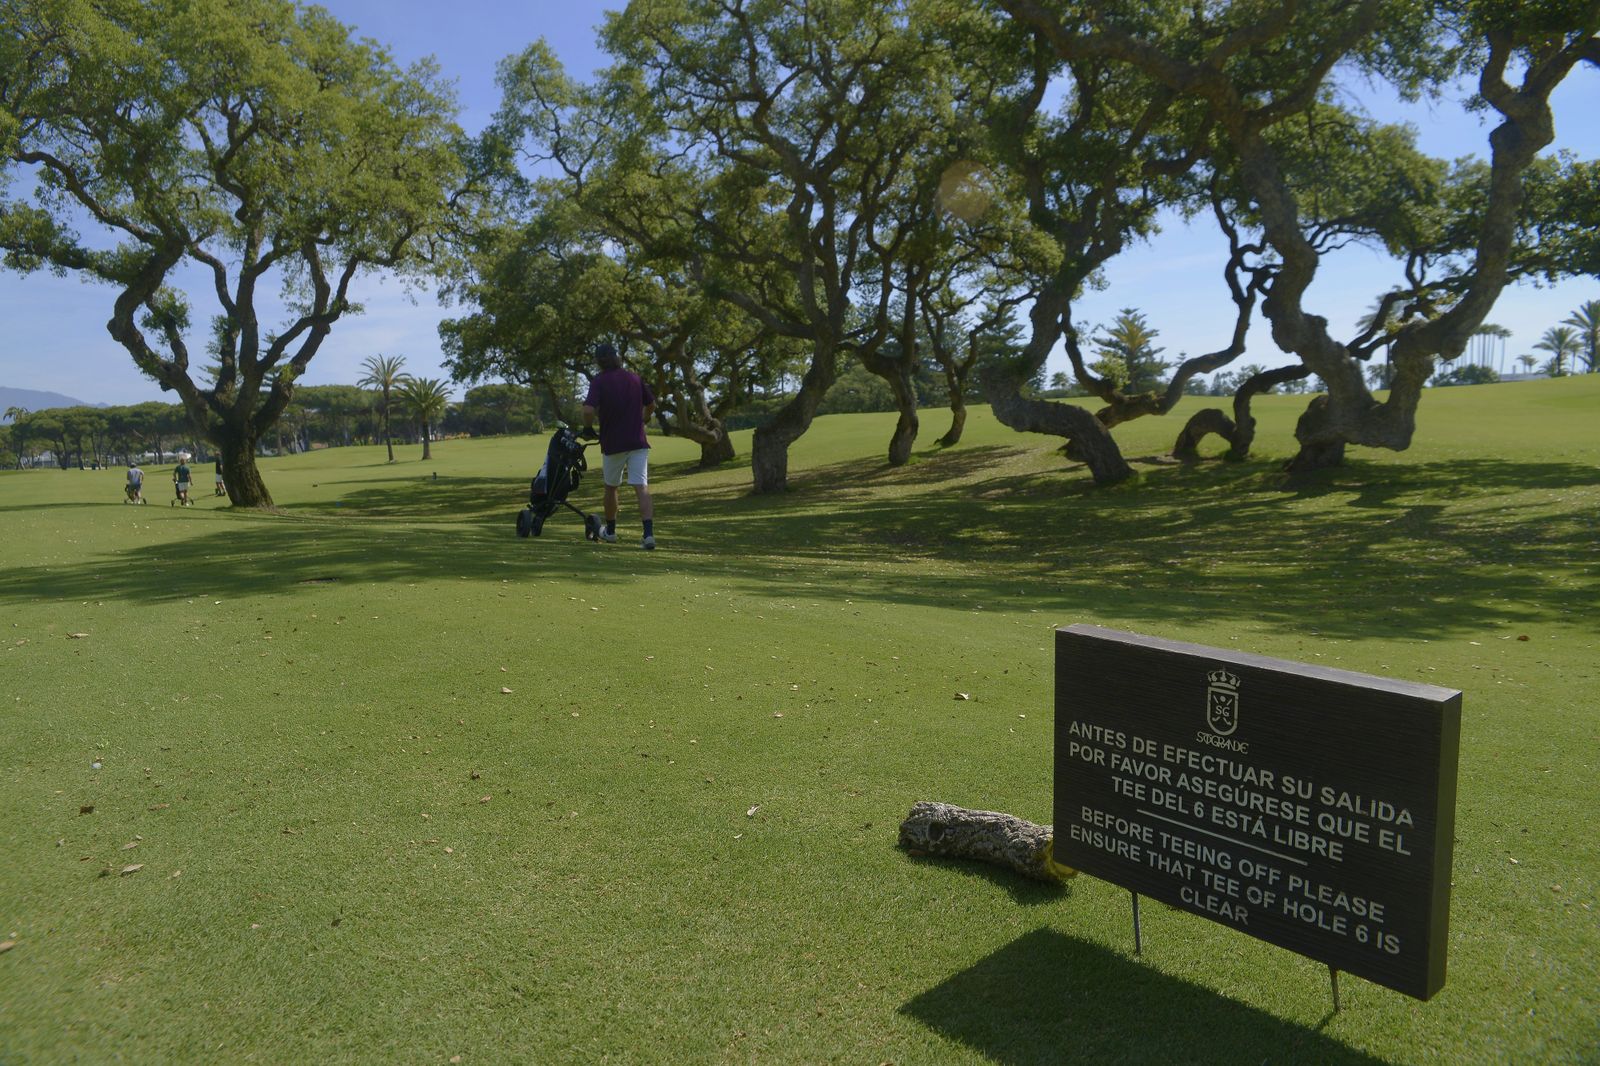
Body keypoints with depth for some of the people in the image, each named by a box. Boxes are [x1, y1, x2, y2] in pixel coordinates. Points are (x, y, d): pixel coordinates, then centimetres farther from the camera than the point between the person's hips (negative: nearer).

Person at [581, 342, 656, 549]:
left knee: (611, 487, 18)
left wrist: (588, 427, 0)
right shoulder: (635, 378, 7)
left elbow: (589, 410, -20)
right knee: (642, 488, -6)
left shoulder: (599, 381, -7)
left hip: (612, 443, -2)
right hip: (638, 442, 2)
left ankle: (610, 532, 32)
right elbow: (651, 405, 18)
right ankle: (649, 534, -21)